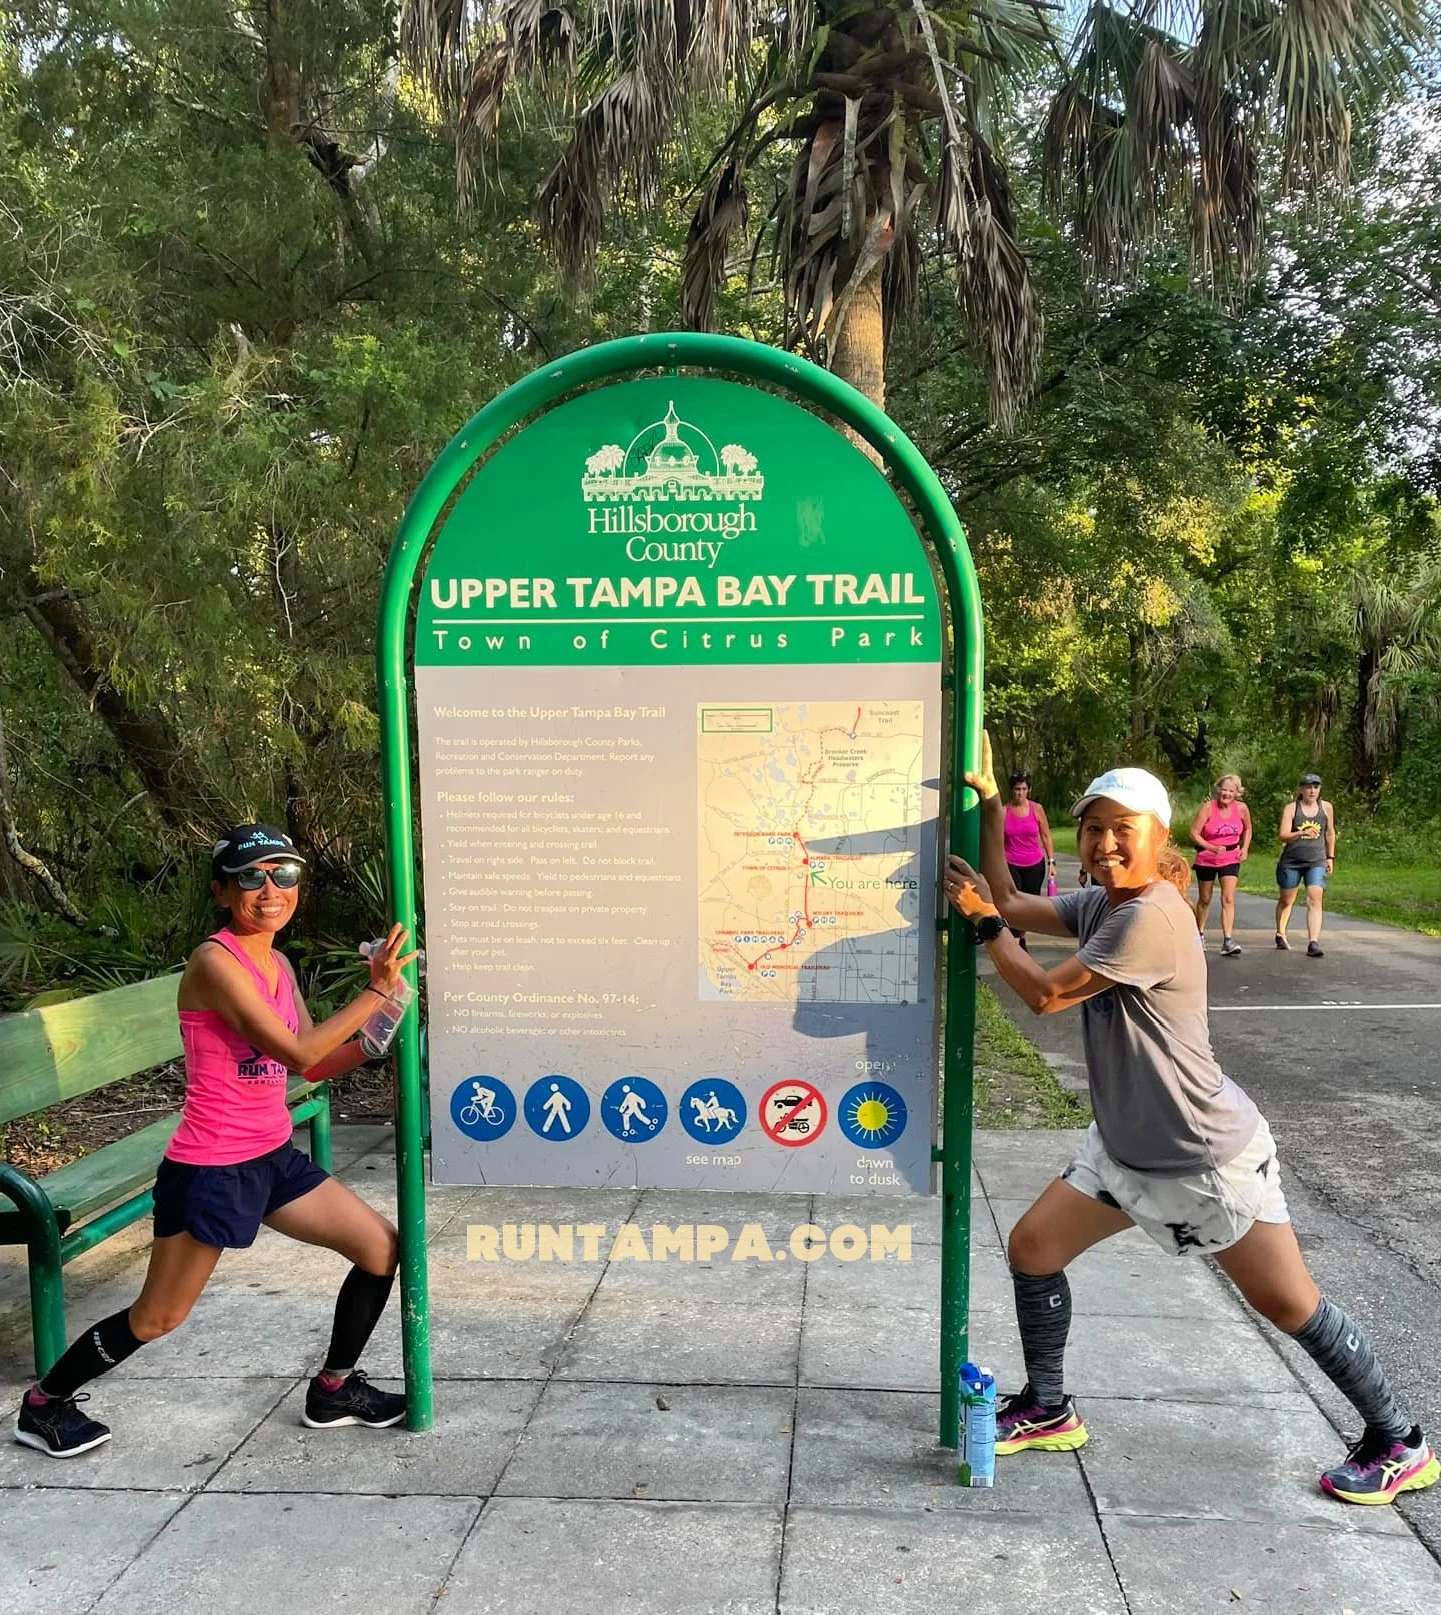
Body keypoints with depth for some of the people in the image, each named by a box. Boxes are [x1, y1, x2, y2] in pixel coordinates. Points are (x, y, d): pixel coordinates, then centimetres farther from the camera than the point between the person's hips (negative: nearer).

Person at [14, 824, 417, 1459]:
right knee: (157, 1318, 8)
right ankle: (43, 1404, 35)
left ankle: (334, 1390, 26)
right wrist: (376, 988, -24)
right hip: (210, 1170, -8)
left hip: (272, 1158, 8)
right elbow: (296, 1053, -27)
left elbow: (318, 1065, 9)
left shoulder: (278, 965, 5)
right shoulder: (215, 961, -21)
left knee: (383, 1247, 8)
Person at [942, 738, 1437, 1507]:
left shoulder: (1152, 917, -27)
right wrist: (989, 807, 3)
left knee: (1289, 1304, 4)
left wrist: (982, 919, -14)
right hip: (1125, 1147, 9)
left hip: (1207, 1157, -8)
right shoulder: (1100, 903, 0)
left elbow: (1045, 993, -22)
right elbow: (1013, 904, 8)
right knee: (1032, 1248, 7)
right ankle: (1049, 1410, 26)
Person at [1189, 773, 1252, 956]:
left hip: (1231, 859, 1)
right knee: (1205, 900, 13)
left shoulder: (1241, 808, -6)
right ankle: (1200, 934, 34)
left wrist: (1245, 849, 2)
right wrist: (1211, 848, -26)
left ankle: (1228, 940, -15)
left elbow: (1247, 828, 14)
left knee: (1228, 899, -12)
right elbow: (1194, 832, -15)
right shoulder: (1208, 807, -16)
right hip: (1206, 859, -1)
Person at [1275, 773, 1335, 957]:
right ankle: (1280, 935, 37)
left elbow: (1330, 833, 18)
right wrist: (1303, 833, -32)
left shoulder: (1326, 807, 4)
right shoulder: (1291, 808, -5)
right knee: (1286, 901, 14)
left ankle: (1313, 943, -23)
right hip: (1291, 861, -1)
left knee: (1315, 901, -16)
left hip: (1317, 861, 1)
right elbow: (1283, 836, -15)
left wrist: (1330, 857, 20)